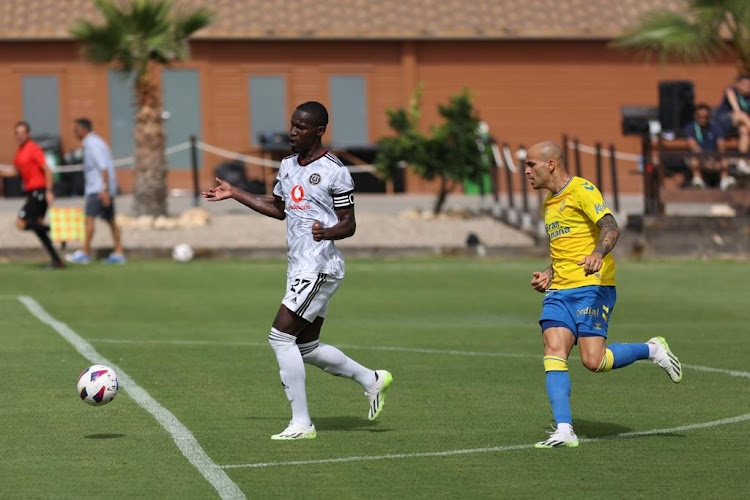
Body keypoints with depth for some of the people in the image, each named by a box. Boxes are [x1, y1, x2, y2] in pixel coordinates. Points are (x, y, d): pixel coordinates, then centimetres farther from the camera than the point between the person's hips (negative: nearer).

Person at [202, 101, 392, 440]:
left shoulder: (334, 171, -11)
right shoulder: (288, 165, 13)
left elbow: (349, 225, -9)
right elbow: (279, 209, 28)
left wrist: (327, 232, -30)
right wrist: (234, 194, 25)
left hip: (319, 268, -9)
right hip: (300, 269, 9)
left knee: (280, 337, -13)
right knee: (307, 348, 13)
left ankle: (301, 423, -8)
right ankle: (372, 380, 30)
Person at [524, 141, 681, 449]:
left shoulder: (582, 190, -7)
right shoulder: (549, 204, 21)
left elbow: (611, 228, -20)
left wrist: (597, 254, -40)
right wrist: (548, 275, 18)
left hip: (592, 287, -8)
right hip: (559, 291, 8)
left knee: (593, 360, -15)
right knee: (553, 352, -11)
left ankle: (652, 350, 11)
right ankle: (564, 430, -16)